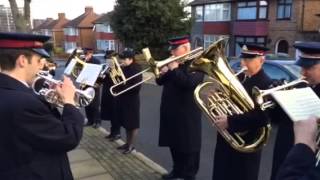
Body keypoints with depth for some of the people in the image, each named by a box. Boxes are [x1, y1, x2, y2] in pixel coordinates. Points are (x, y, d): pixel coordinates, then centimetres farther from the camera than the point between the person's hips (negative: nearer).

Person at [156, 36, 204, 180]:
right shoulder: (173, 62, 12)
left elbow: (189, 82, -28)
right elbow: (160, 81, 13)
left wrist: (174, 69, -20)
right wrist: (163, 72, -8)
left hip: (187, 115, -8)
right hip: (172, 112, 8)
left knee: (188, 146, 3)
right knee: (174, 144, 17)